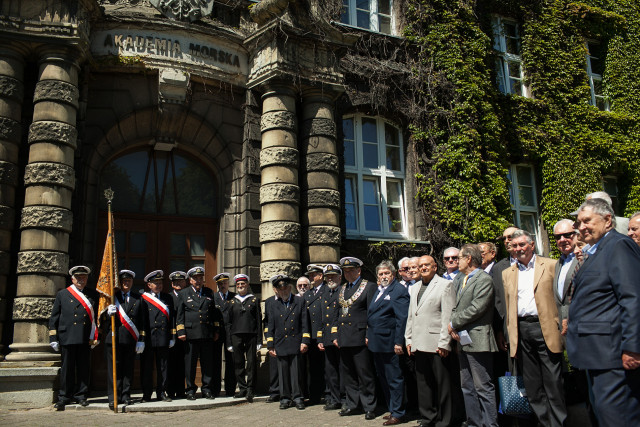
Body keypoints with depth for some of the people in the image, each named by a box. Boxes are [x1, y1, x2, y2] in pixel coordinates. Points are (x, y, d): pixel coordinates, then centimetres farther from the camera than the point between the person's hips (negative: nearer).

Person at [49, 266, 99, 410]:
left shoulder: (93, 295, 12)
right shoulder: (62, 294, 10)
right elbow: (54, 318, 9)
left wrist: (95, 337, 6)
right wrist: (53, 338, 3)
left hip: (86, 338, 1)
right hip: (67, 337, -1)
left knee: (83, 368, 5)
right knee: (67, 368, 2)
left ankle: (81, 395, 16)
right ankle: (64, 397, 12)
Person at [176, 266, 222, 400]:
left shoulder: (209, 293, 15)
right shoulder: (184, 293, 8)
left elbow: (215, 313, 16)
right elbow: (180, 314, 4)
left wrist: (216, 331, 12)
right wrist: (181, 332, -4)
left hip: (207, 334, 2)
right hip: (191, 334, -2)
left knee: (207, 363, 5)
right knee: (190, 363, 2)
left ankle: (206, 389, 15)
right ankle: (190, 390, 13)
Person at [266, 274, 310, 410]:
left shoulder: (300, 302, 6)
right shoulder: (275, 305, 12)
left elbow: (305, 323, 2)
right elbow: (270, 327, 12)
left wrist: (305, 341, -6)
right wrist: (270, 346, 6)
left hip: (296, 345, -2)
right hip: (280, 345, 2)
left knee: (296, 371, -1)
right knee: (283, 372, 5)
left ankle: (297, 397, 10)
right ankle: (285, 398, 16)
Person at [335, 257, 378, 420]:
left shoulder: (369, 287, -2)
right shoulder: (341, 289, 18)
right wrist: (336, 336, 14)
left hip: (360, 338, -6)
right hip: (344, 339, 7)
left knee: (365, 374, -1)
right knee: (348, 374, 11)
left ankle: (369, 407, 9)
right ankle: (352, 405, 21)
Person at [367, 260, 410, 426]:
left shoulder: (399, 290, -10)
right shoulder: (379, 291, 17)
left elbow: (402, 318, -16)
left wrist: (398, 342, -20)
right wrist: (368, 336, 15)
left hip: (389, 344, -9)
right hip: (376, 344, 9)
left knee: (394, 379, 0)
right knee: (383, 379, 16)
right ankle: (392, 409, 26)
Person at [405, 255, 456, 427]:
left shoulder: (445, 284, -3)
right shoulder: (416, 287, 18)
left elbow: (448, 316, -9)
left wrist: (444, 342, -14)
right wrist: (408, 339, 15)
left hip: (437, 345, -6)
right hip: (419, 345, 7)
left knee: (442, 385, 1)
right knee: (423, 384, 13)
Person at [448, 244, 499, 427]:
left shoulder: (484, 279, -11)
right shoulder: (459, 279, 17)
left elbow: (476, 308, -18)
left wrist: (454, 323, -11)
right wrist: (453, 326, -3)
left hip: (477, 341, -9)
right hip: (463, 340, 9)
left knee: (483, 387, -5)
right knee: (467, 388, 14)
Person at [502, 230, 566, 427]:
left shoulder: (550, 265, 3)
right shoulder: (507, 273, 14)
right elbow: (506, 305, 14)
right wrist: (509, 332, 6)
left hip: (546, 328, -4)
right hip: (521, 331, 4)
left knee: (553, 381, -1)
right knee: (531, 383, 10)